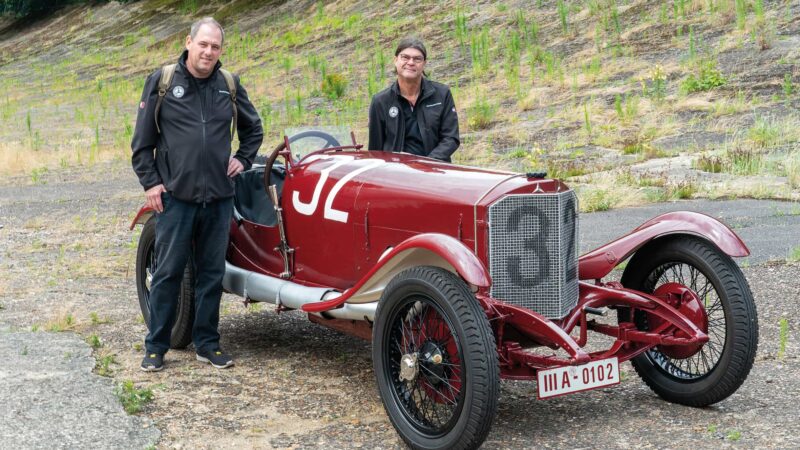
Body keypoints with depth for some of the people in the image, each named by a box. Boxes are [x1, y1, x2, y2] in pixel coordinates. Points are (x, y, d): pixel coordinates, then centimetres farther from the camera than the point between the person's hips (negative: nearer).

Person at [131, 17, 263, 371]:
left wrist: (243, 159, 11)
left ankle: (207, 344, 19)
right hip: (174, 196, -3)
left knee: (212, 273, 8)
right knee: (168, 272, 2)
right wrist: (149, 182, -3)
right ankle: (156, 347, 12)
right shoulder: (162, 81, -1)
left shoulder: (229, 85, 8)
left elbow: (253, 128, 23)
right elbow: (142, 139, 2)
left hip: (218, 196, 3)